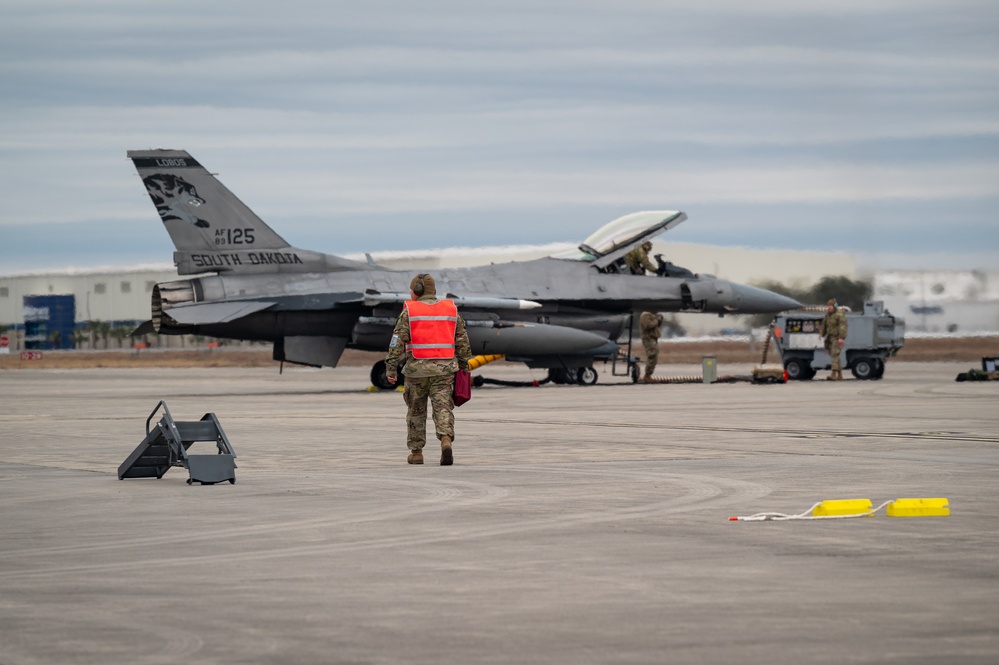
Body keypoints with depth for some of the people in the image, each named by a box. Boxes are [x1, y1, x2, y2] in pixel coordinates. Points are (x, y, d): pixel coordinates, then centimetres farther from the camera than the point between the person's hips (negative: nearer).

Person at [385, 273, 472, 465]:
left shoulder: (409, 311, -1)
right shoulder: (451, 310, 9)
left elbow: (397, 341, -6)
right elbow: (462, 341, 9)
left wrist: (391, 368, -3)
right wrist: (463, 366, 16)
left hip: (417, 368, -2)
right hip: (444, 369, 2)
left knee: (416, 411, 11)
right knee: (443, 407, -1)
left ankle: (416, 452, 17)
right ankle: (446, 440, -26)